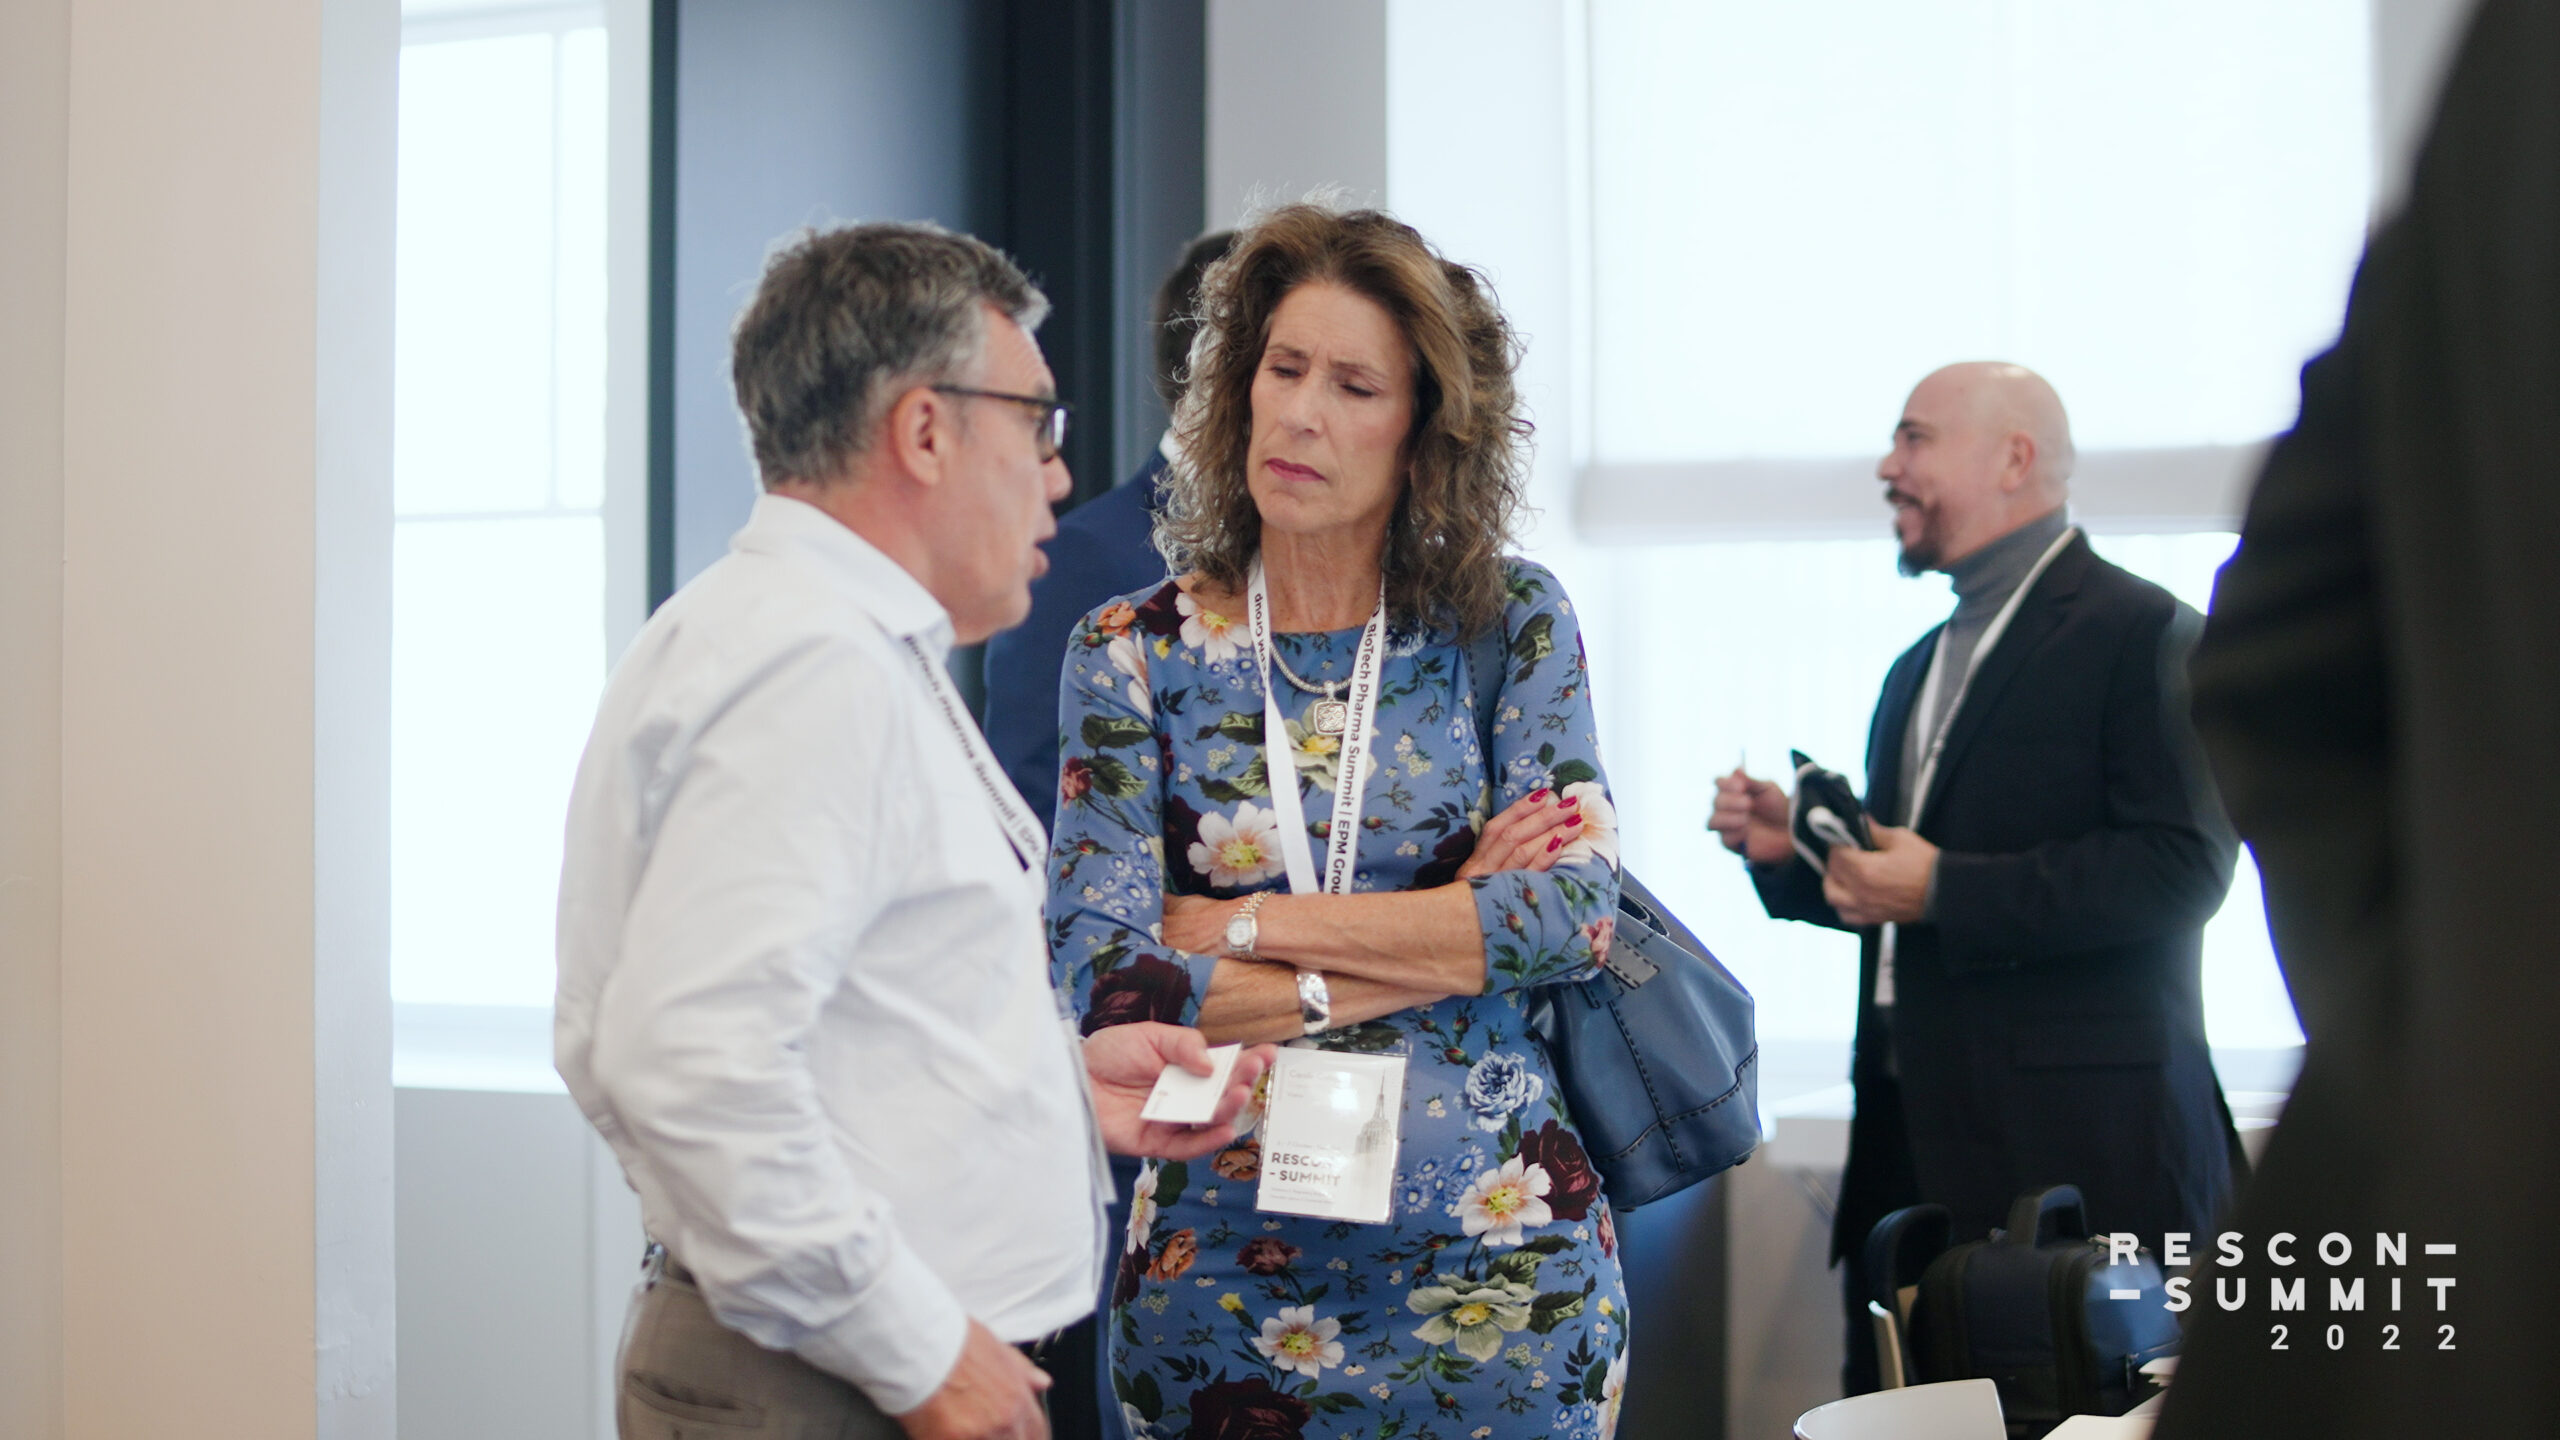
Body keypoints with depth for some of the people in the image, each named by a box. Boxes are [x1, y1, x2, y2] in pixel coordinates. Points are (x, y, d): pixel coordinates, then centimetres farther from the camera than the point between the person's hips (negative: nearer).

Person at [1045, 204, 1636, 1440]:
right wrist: (1449, 935, -11)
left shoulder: (1511, 626, 1)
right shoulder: (1133, 654, -1)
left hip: (1496, 1255, 0)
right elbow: (1102, 979, -10)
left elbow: (1577, 912, -11)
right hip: (1221, 1263, 0)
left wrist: (1246, 926, -12)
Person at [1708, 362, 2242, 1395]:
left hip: (2072, 1149, -8)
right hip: (1914, 1141, 8)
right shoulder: (1920, 668, 21)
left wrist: (1942, 889, -19)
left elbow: (2182, 866, -17)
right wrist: (1792, 853, 7)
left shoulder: (2141, 633, -5)